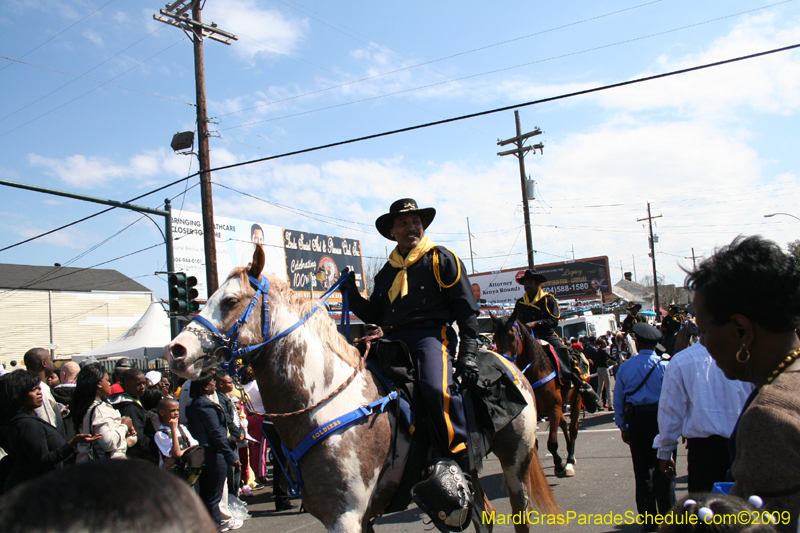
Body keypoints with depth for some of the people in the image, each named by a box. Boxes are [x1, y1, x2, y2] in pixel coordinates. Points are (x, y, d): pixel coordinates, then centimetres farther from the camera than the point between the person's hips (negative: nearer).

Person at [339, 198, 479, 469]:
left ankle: (461, 457, -18)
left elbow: (467, 310, 2)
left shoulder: (441, 259, 8)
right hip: (393, 340, 7)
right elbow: (375, 315, 25)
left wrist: (468, 353, -9)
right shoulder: (387, 271, 24)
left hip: (431, 335, -6)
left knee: (436, 388, -34)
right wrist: (352, 294, 8)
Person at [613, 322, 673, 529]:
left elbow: (618, 400, 4)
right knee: (662, 469, 6)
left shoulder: (625, 367, 1)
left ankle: (649, 520, 18)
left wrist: (623, 427, 13)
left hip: (636, 421, 2)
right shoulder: (664, 366, -7)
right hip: (660, 418, -2)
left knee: (642, 471, 10)